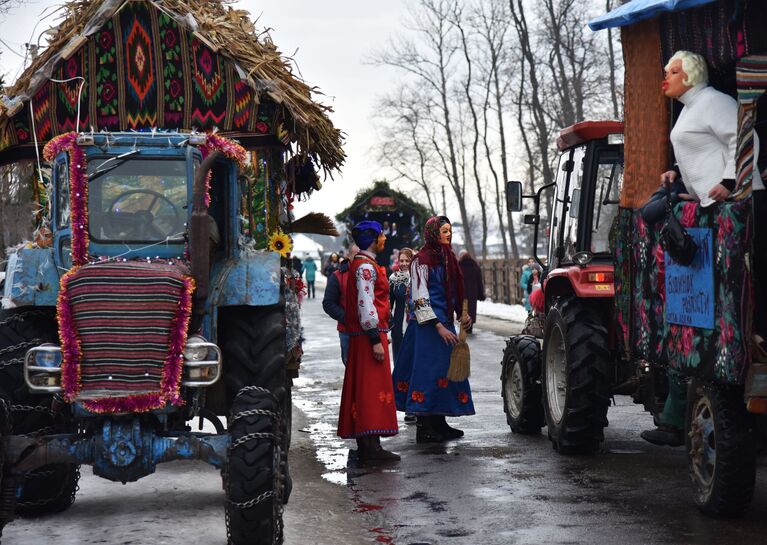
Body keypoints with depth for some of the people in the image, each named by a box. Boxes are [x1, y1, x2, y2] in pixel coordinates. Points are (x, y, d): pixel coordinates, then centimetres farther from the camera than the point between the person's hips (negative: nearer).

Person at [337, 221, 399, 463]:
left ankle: (365, 445, 14)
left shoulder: (363, 264, 19)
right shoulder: (365, 266, -14)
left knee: (363, 387, 10)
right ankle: (371, 446, -13)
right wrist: (376, 340, -22)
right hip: (370, 334, -11)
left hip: (363, 336, 11)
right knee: (373, 387, -11)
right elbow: (365, 305, -21)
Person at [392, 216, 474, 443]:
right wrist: (438, 326, -19)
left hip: (444, 324, 9)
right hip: (426, 326, -9)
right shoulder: (421, 260, -10)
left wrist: (462, 316, 12)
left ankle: (439, 424, 18)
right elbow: (419, 298, -15)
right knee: (428, 371, -8)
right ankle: (424, 428, -4)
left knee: (445, 371, 10)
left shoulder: (447, 258, 16)